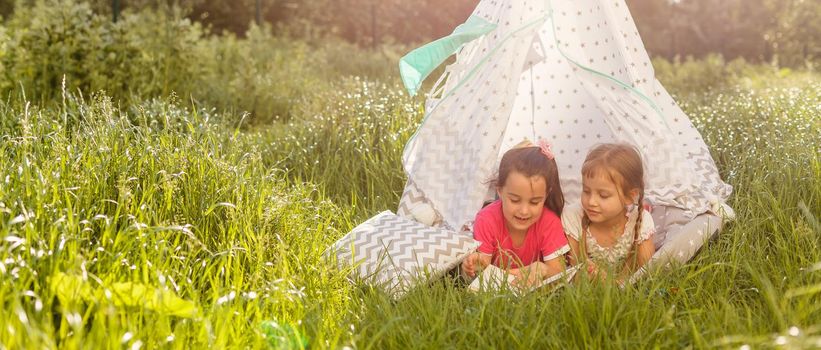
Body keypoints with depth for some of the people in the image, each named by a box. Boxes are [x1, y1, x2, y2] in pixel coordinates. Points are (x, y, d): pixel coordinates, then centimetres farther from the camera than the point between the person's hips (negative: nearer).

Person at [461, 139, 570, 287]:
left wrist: (541, 269, -41)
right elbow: (483, 267, -17)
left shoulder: (549, 221, -17)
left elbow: (558, 272, -18)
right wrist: (475, 268, -42)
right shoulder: (487, 220, -18)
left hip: (533, 288, 1)